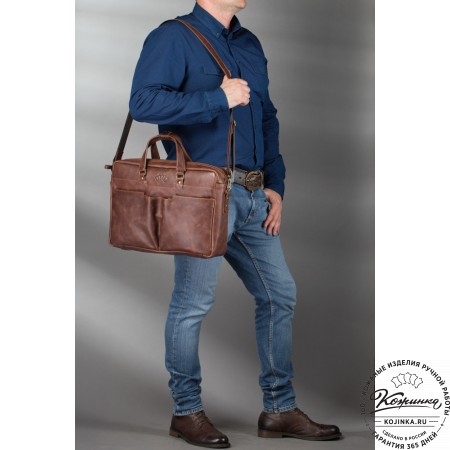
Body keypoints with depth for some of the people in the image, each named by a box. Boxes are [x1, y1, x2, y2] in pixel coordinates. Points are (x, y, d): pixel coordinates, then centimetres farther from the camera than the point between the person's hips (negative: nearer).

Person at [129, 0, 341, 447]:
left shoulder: (250, 45, 17)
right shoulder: (173, 38, -6)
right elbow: (144, 101, -20)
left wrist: (275, 186, 11)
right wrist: (219, 99, -19)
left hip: (253, 196, 8)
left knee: (279, 294, 10)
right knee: (192, 304, 0)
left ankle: (280, 409, 20)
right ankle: (187, 412, 15)